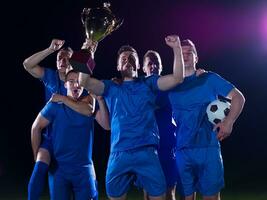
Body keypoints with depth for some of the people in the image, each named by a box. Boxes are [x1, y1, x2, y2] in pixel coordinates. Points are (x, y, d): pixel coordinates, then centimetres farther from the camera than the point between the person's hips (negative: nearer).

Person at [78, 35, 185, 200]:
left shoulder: (148, 84, 13)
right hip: (119, 154, 1)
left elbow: (177, 78, 1)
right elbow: (84, 82, 0)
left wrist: (177, 49, -8)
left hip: (147, 152, -1)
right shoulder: (111, 87, 14)